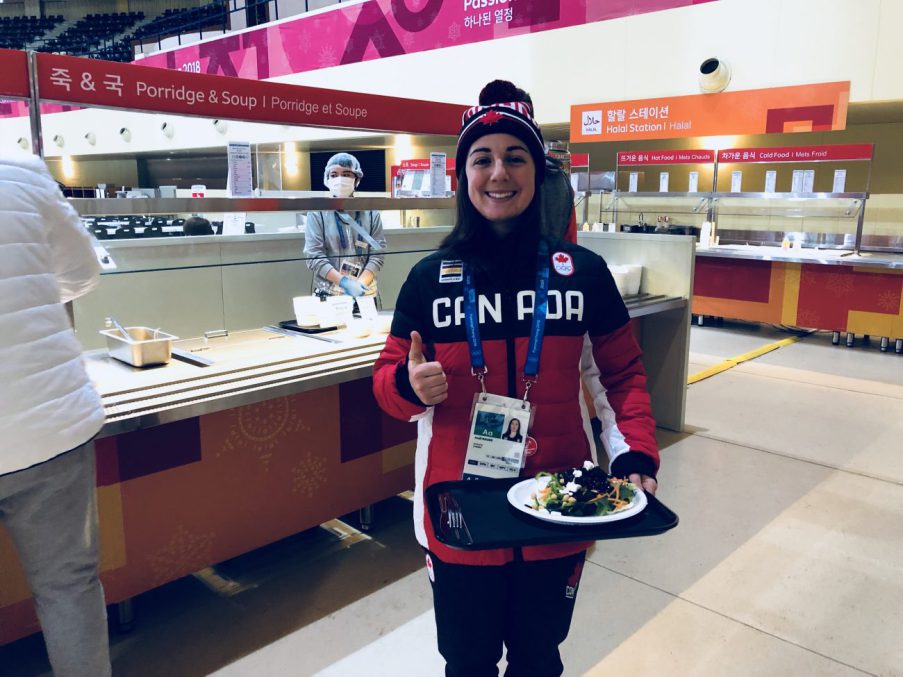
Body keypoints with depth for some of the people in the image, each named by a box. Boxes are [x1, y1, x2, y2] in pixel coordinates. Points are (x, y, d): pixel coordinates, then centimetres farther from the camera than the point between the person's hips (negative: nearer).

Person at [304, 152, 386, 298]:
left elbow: (378, 254, -2)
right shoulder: (317, 213, -3)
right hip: (327, 292, -1)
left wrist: (360, 283, -16)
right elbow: (314, 256, -9)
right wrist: (345, 282, -19)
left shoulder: (371, 212, 2)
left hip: (364, 292, 1)